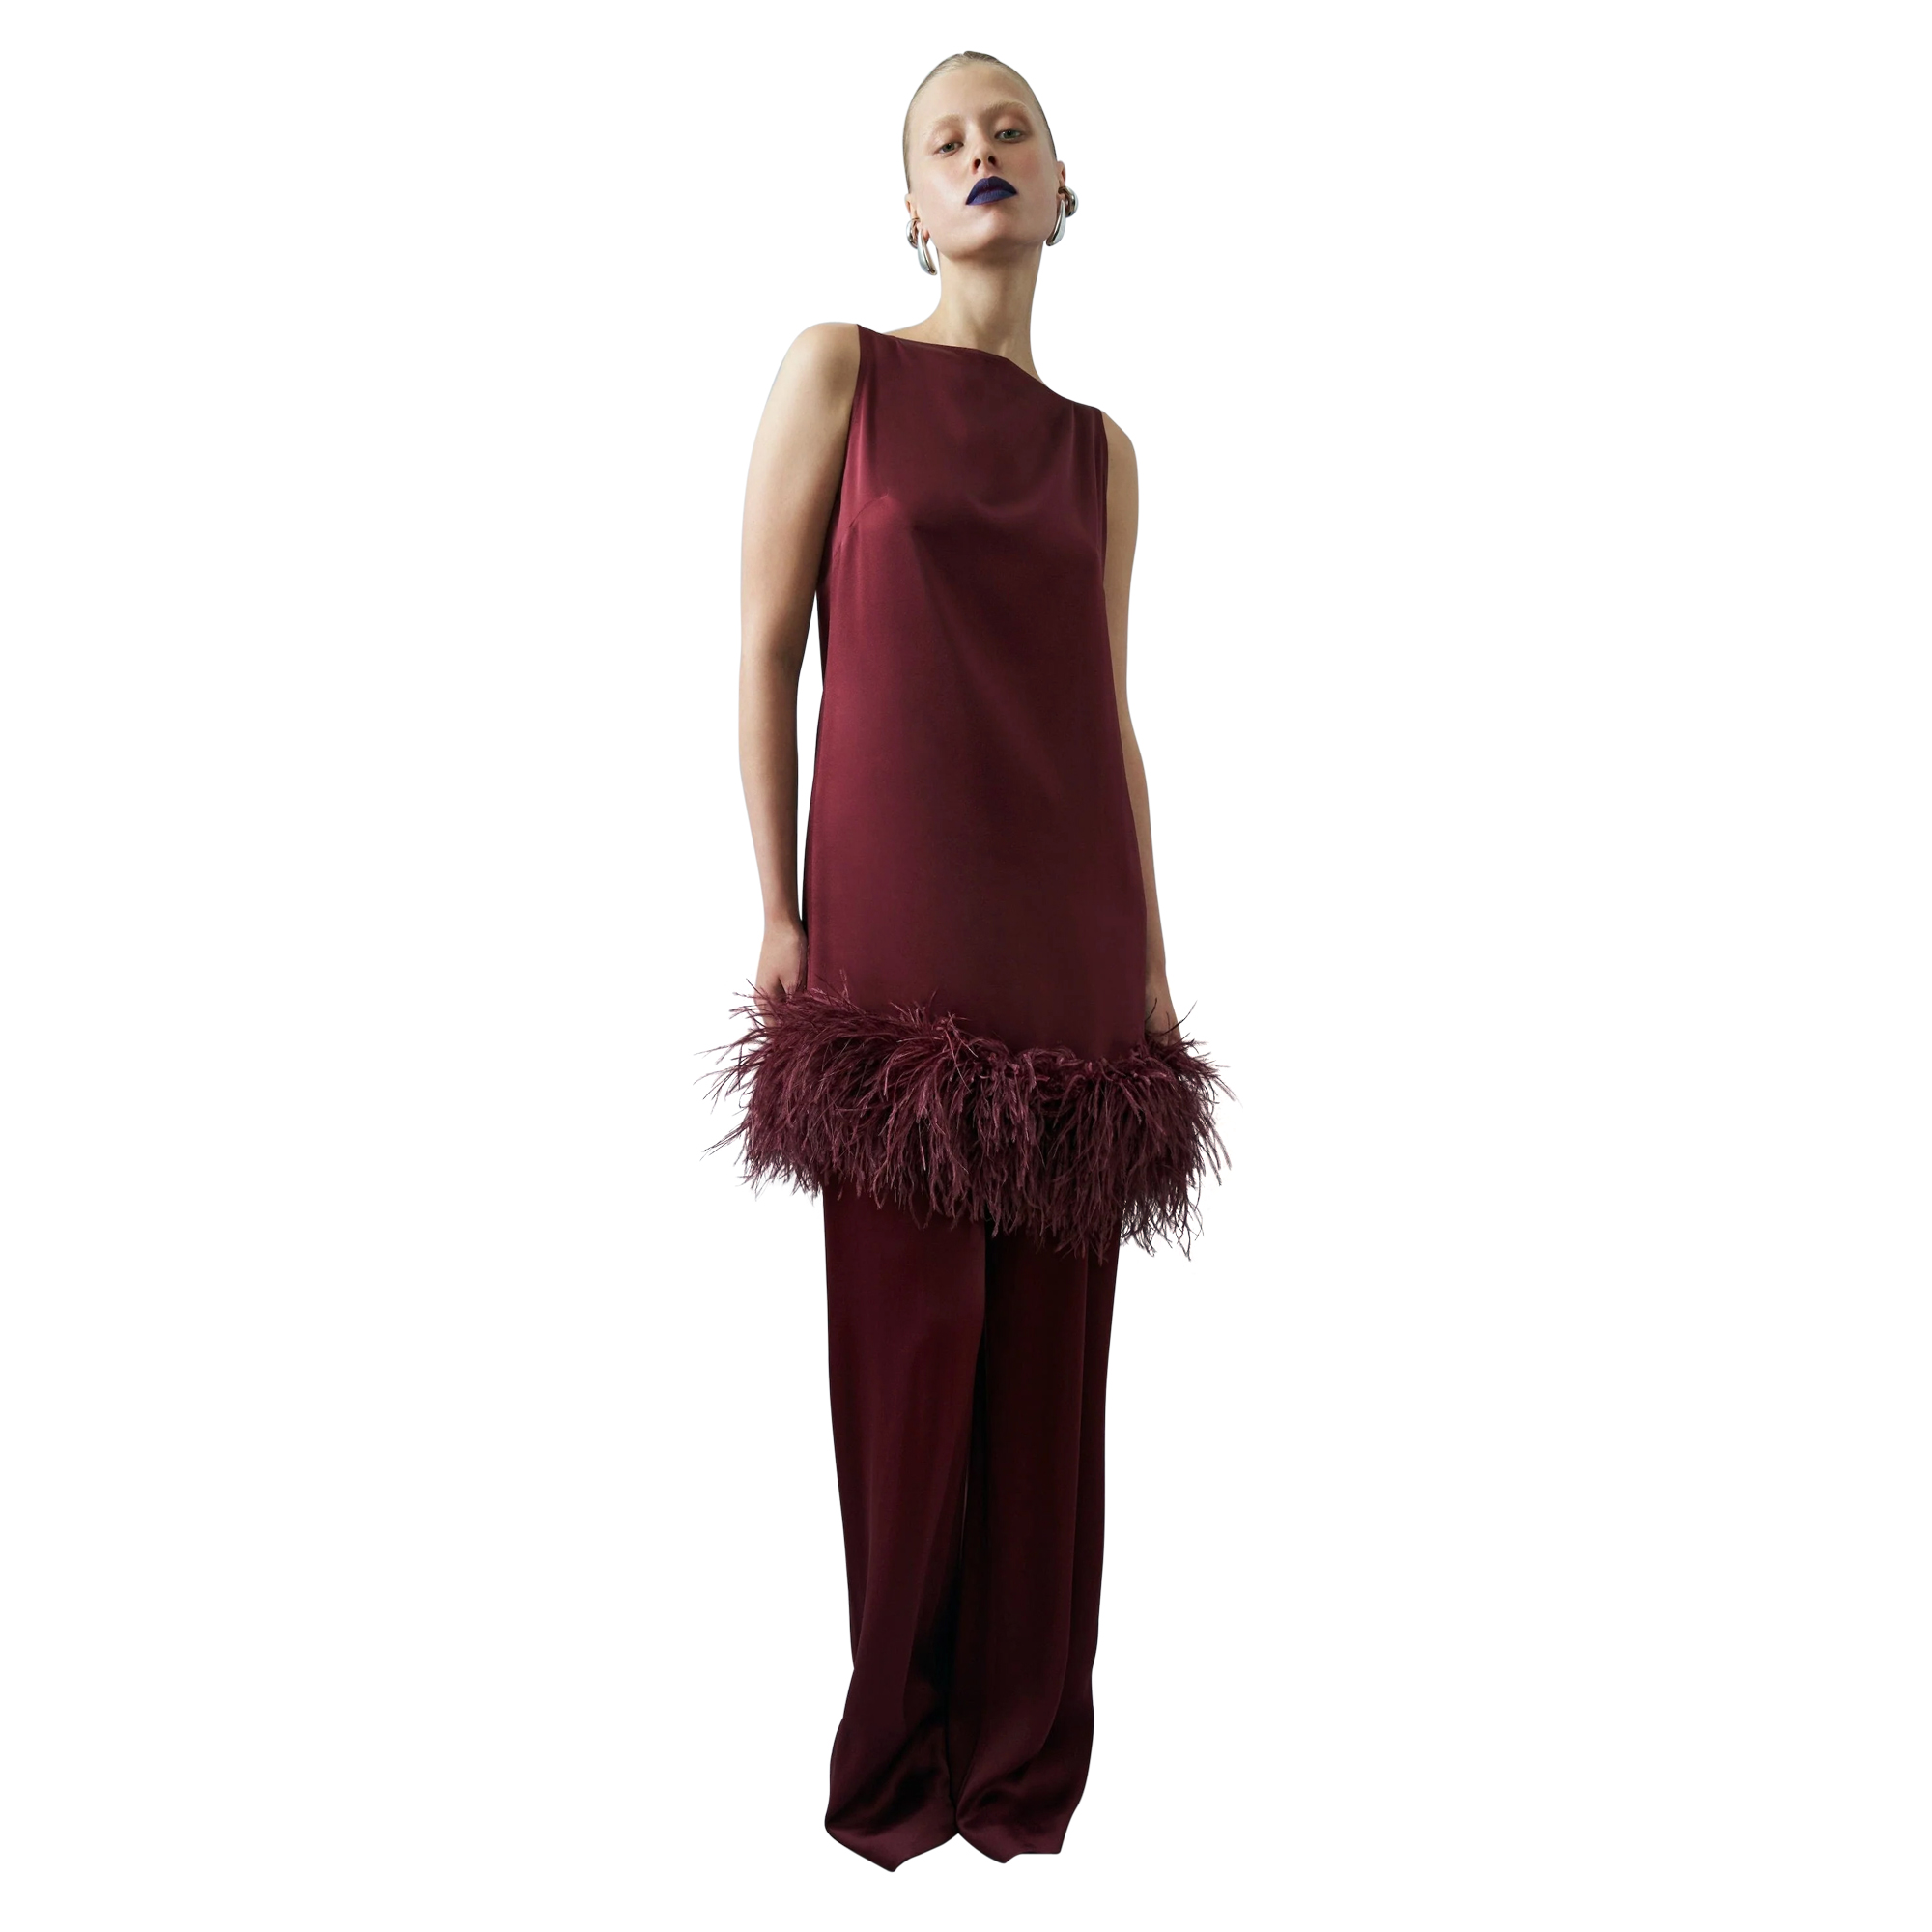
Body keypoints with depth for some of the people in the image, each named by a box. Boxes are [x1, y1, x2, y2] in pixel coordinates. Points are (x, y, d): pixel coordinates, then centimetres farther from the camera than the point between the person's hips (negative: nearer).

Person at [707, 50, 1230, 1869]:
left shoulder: (1102, 447, 16)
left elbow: (1112, 712, 15)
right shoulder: (839, 370, 5)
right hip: (897, 918, -3)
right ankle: (890, 1751, 18)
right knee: (908, 1330, -1)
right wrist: (778, 910, -6)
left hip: (1071, 931, 4)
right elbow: (765, 652, 1)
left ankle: (1022, 1751, 21)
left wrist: (1149, 954, 10)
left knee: (1050, 1345, 6)